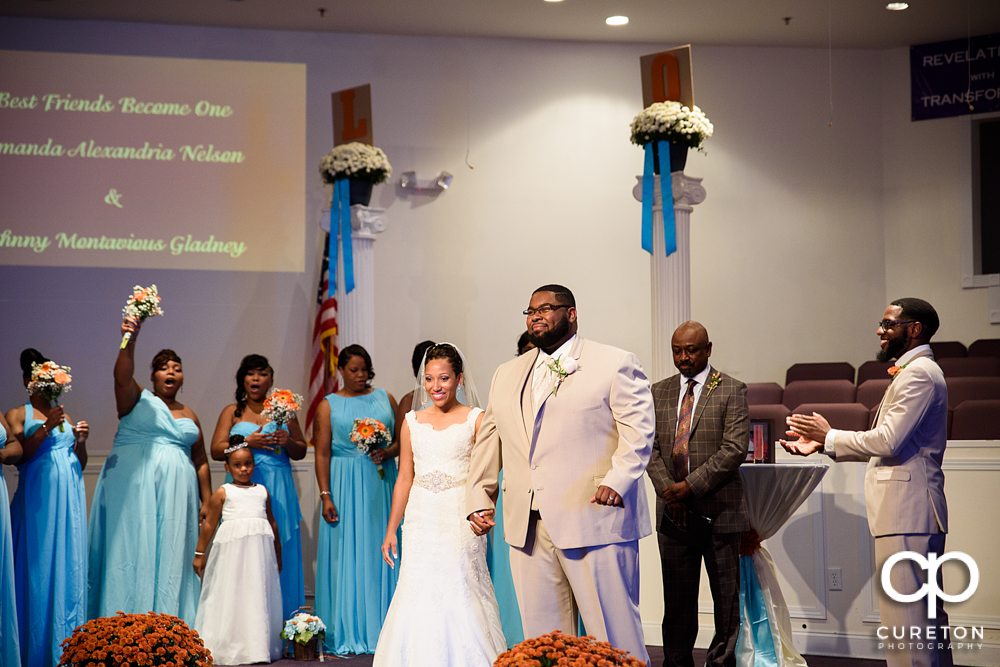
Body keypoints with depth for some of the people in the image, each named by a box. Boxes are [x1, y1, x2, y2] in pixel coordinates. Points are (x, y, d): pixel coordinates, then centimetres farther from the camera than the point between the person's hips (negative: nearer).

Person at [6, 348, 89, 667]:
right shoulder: (18, 415, 3)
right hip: (38, 499, -5)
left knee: (69, 565, 3)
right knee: (40, 566, -6)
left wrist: (81, 441, 2)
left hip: (70, 500, 5)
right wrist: (46, 427, -17)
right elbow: (19, 455, -11)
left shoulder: (65, 417, 19)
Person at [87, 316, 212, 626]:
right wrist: (130, 341, -33)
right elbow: (122, 376, -16)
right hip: (133, 489, -4)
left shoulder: (189, 416, 18)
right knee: (134, 551, -6)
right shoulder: (138, 400, 5)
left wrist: (207, 501, 12)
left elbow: (201, 461, 19)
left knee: (170, 557, 2)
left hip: (175, 495, 4)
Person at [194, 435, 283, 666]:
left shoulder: (262, 492, 15)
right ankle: (231, 647, 0)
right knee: (231, 595, -4)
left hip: (260, 548, 4)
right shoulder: (223, 493, 4)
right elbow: (209, 524, 6)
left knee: (260, 593, 3)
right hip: (232, 548, -3)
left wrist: (277, 554, 24)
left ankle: (259, 645, 8)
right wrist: (199, 553, 4)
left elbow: (272, 523, 22)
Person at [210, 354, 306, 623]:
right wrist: (247, 443, -11)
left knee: (279, 552, -1)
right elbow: (216, 450, 2)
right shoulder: (232, 412, 10)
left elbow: (301, 452, 16)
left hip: (278, 489, 1)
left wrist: (288, 442, -5)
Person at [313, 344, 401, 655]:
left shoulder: (385, 398, 11)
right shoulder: (329, 406, 4)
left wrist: (388, 453, -11)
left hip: (380, 485, 2)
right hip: (345, 486, -2)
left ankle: (380, 630, 8)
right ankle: (347, 634, 5)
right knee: (346, 555, -1)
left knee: (379, 553, 2)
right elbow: (322, 454, -2)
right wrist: (325, 496, -9)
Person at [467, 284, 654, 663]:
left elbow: (638, 430, -6)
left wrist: (618, 480, -21)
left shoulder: (615, 364, 3)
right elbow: (488, 442, 23)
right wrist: (479, 499, 13)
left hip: (595, 524, -5)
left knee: (614, 634, -4)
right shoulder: (507, 375, 21)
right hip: (528, 529, 5)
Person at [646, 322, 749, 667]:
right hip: (673, 509, 3)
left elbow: (735, 448, -11)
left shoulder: (731, 390, -1)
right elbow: (651, 447, 7)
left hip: (719, 508, -3)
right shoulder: (659, 392, 12)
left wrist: (690, 485, -15)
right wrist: (668, 490, -8)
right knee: (677, 596, 7)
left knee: (726, 593, 3)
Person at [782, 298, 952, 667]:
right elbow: (888, 446, 21)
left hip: (906, 513, -11)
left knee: (904, 616, -11)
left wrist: (829, 436, -8)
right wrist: (823, 444, 15)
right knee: (928, 614, 14)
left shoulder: (918, 374, -13)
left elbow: (888, 442, -21)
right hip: (913, 512, 11)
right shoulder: (916, 371, 21)